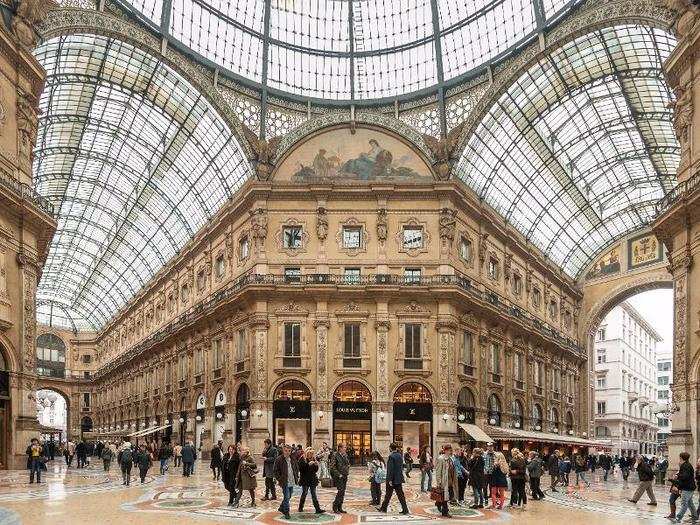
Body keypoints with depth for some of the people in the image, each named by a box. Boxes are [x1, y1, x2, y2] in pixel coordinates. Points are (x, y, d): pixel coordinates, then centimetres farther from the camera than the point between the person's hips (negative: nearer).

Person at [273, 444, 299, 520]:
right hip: (285, 482, -6)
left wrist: (296, 477, 11)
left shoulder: (292, 459, 6)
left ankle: (281, 508, 36)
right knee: (286, 498, -7)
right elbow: (275, 471, -8)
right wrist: (279, 479, -12)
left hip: (292, 482, 6)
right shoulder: (279, 459, -11)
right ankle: (286, 513, 5)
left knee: (288, 497, 16)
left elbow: (296, 468, 20)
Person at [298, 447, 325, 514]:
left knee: (314, 494, 2)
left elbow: (316, 470, 11)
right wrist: (308, 464, -26)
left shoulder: (313, 459, 9)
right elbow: (301, 468, -19)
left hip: (312, 480, 4)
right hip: (305, 480, -4)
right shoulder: (302, 459, -6)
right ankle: (301, 508, 22)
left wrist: (316, 465, -9)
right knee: (304, 493, 5)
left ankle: (318, 509, -3)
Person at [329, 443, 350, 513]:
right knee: (340, 491, -13)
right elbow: (332, 467, -15)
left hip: (345, 476, 7)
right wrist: (338, 474, -16)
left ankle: (340, 507, 15)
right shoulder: (335, 455, -12)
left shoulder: (345, 455, 9)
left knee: (343, 492, 8)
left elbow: (348, 464, 24)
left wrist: (347, 471, 10)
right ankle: (335, 507, -1)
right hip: (338, 477, -7)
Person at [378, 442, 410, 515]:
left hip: (392, 479, -6)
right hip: (399, 479, 6)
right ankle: (405, 510, 3)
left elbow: (390, 469, -19)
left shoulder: (391, 456, -16)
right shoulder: (400, 456, 7)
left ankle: (383, 508, 21)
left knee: (388, 494, 8)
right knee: (400, 495, 7)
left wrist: (390, 480, -17)